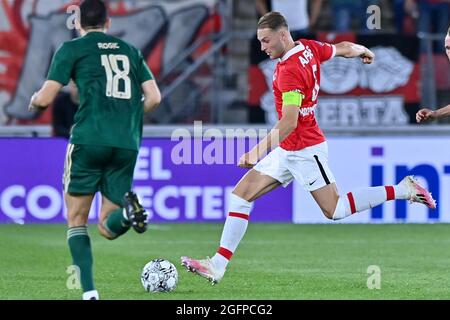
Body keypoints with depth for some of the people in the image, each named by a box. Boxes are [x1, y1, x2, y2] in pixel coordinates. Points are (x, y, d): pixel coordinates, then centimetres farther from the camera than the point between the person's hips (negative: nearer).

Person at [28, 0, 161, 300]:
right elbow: (154, 98, 13)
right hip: (127, 145, 4)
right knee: (108, 228, 10)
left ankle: (89, 291, -11)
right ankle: (128, 211, -27)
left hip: (89, 139, -3)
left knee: (77, 220, 8)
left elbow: (45, 98, 1)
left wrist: (34, 100, 25)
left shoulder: (72, 49, 7)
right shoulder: (130, 51, 20)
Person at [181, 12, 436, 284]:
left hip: (305, 150, -10)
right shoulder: (309, 48, 1)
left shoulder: (289, 71, -24)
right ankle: (218, 265, -1)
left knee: (335, 210, 0)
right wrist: (365, 51, 40)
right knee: (240, 195, 2)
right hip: (288, 151, 10)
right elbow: (345, 48, 18)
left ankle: (402, 190, 10)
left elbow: (289, 123, -28)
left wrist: (258, 151, -31)